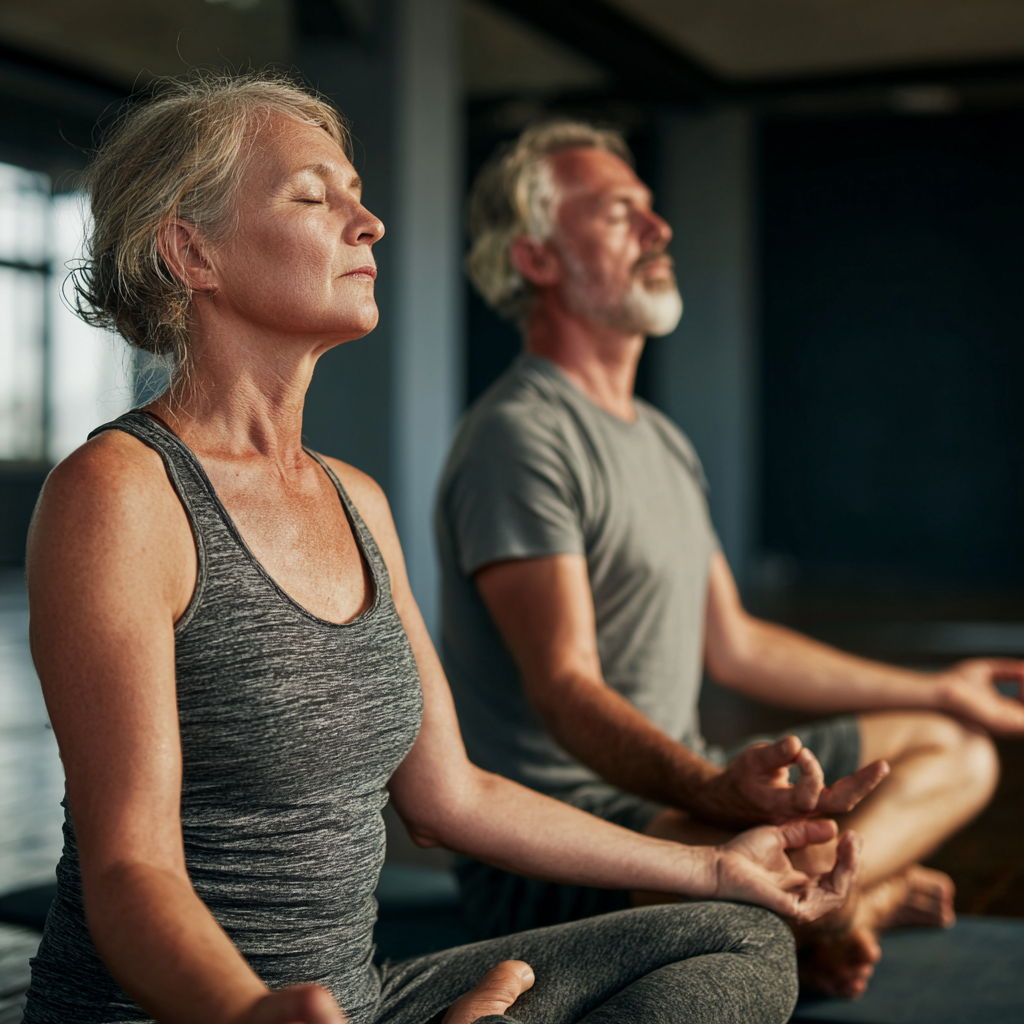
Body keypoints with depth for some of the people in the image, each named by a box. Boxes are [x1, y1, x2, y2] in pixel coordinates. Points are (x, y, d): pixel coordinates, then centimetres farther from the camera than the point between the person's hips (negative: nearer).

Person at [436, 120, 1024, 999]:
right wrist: (716, 791, -44)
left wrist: (939, 691, 28)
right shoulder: (520, 439, -16)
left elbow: (732, 644, 21)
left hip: (677, 789, 10)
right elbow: (563, 688, -25)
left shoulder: (662, 441, 15)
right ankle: (833, 904, -4)